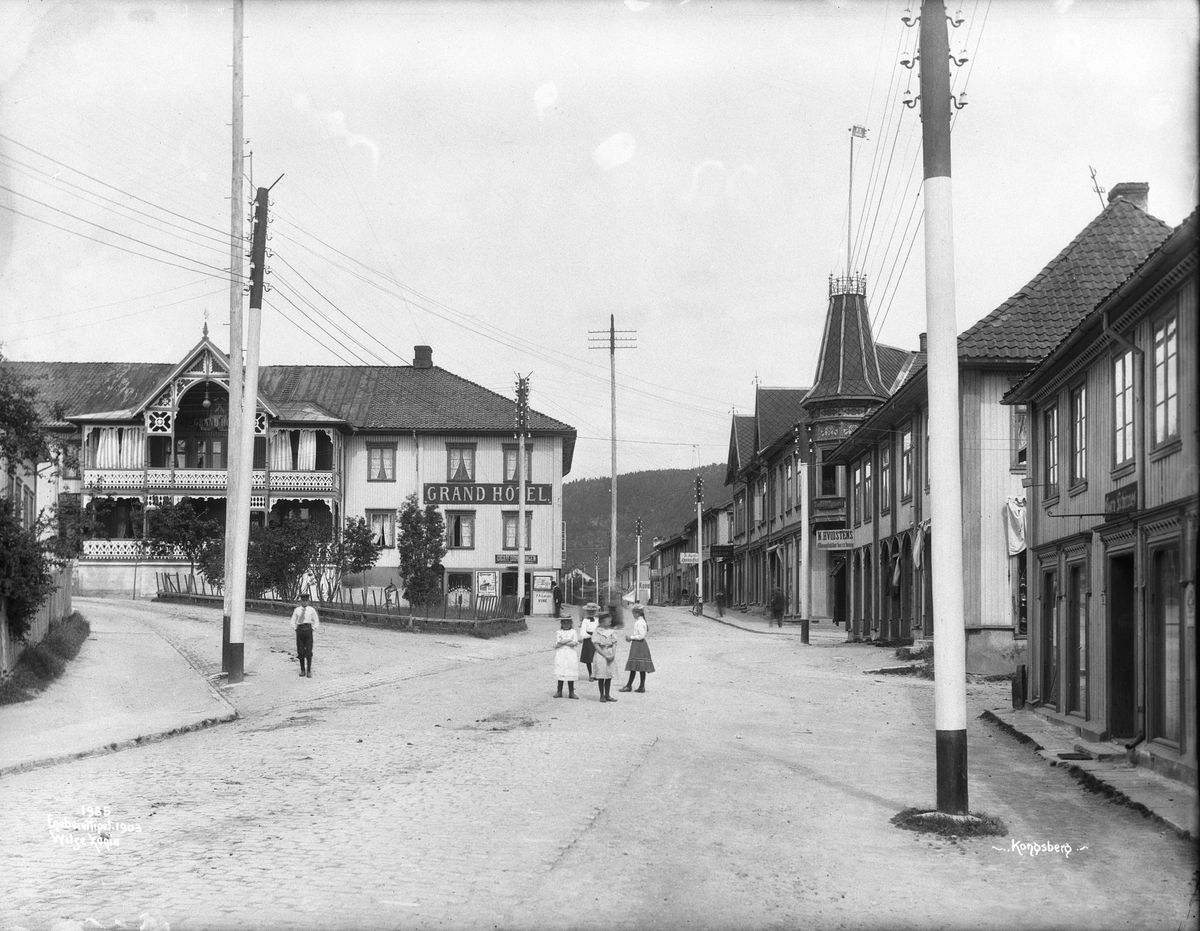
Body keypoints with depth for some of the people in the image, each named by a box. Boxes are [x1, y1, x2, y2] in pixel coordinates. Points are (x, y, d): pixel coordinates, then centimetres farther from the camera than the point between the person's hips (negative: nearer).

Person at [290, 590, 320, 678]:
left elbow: (316, 621, 9)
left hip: (308, 630, -1)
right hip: (299, 631, 1)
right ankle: (302, 670, 13)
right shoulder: (297, 610, 5)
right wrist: (295, 629, 5)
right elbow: (293, 621, 14)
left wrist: (312, 629, 1)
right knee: (300, 651, 4)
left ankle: (309, 671, 1)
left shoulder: (311, 610, 2)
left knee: (309, 651, -4)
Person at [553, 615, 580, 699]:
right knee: (560, 673, 0)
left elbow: (575, 643, -6)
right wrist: (570, 640, -8)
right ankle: (559, 692, 8)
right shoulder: (559, 632, 6)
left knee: (571, 674, 1)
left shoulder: (573, 632, 7)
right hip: (561, 654, 0)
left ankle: (571, 692, 6)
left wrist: (563, 643, -8)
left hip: (571, 654, 0)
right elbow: (559, 642, -10)